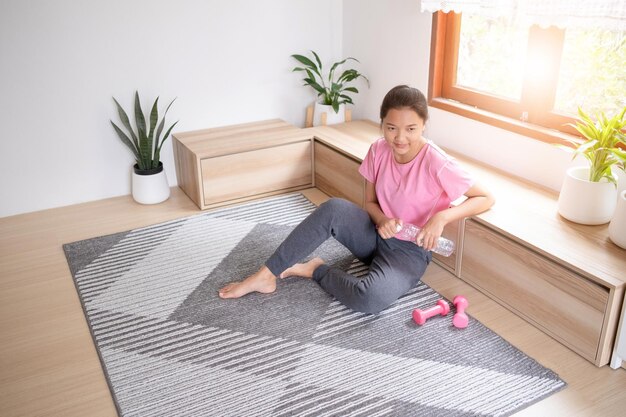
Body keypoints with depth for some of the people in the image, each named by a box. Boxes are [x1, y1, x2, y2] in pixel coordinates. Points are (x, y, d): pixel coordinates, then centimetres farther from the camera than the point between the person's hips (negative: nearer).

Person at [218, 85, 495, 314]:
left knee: (371, 299, -36)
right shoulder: (378, 151, -7)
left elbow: (486, 199, -15)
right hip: (377, 234, 4)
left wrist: (442, 216, -31)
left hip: (410, 250, -4)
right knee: (335, 209, -29)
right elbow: (370, 203, 3)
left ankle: (315, 269, -8)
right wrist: (382, 220, -20)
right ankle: (267, 275, -20)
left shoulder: (436, 163, -22)